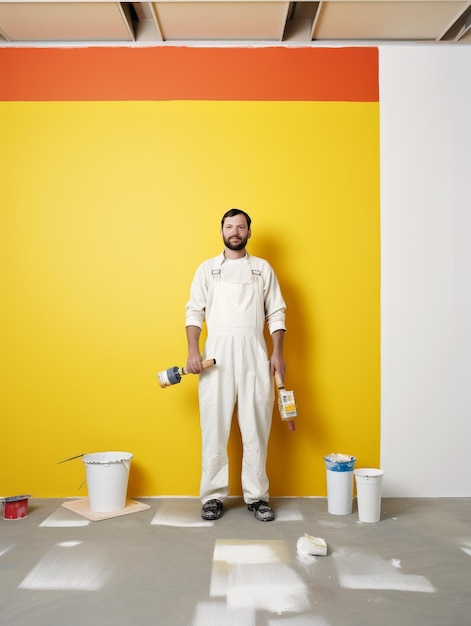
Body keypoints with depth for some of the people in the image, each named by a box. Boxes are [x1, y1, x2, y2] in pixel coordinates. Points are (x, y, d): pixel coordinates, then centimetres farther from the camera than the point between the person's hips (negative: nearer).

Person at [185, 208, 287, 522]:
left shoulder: (263, 268, 12)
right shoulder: (207, 268, 11)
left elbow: (276, 313, 9)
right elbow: (194, 312, 6)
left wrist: (278, 352, -1)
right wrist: (193, 350, -7)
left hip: (254, 354, 1)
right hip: (217, 353, 0)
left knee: (256, 427, 3)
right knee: (214, 427, 2)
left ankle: (257, 495, 15)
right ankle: (214, 496, 13)